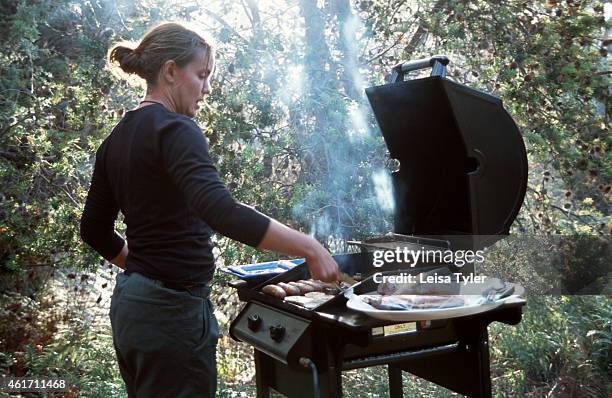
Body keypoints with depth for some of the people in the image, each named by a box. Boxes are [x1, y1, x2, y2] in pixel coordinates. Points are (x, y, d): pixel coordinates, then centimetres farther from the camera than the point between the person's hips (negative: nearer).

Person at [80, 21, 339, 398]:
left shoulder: (119, 137, 10)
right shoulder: (175, 130, -16)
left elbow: (95, 230, 16)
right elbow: (220, 210, -32)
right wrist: (309, 247, -31)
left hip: (130, 302, 9)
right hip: (171, 311, -9)